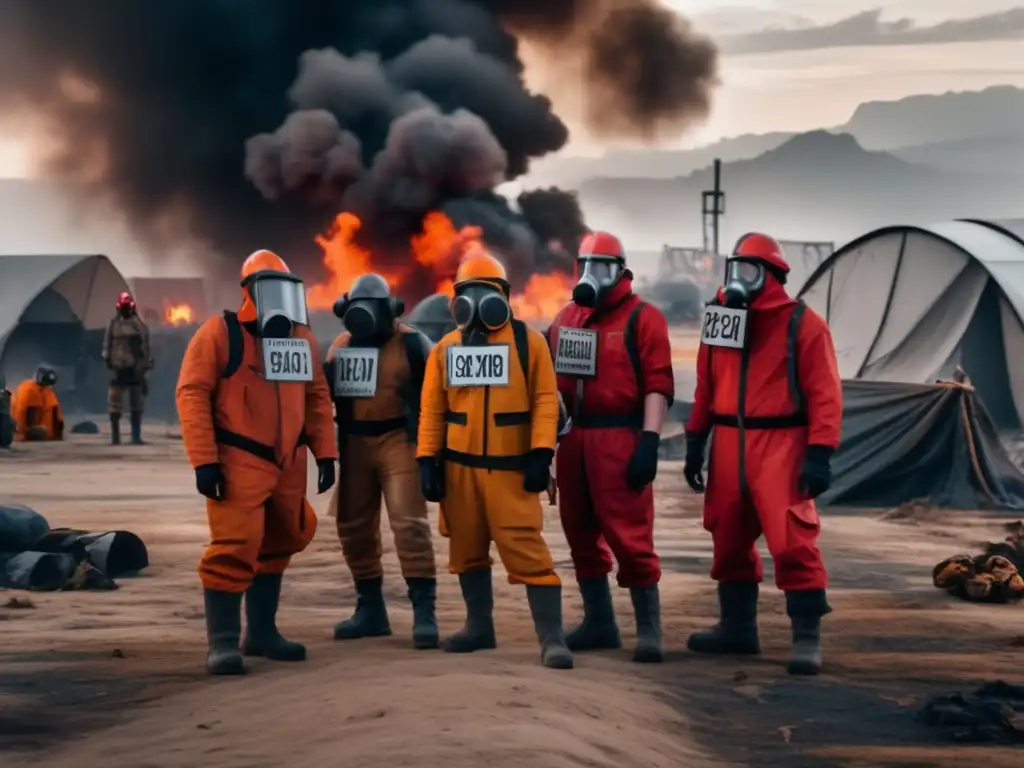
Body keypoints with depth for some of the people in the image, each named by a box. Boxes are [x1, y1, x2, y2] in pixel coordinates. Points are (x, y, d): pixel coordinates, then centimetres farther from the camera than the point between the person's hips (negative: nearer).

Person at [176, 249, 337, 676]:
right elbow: (192, 394, -12)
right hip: (239, 463, -7)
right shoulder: (219, 333, -8)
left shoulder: (301, 338, 10)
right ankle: (222, 642, -7)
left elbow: (316, 397, 15)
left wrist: (325, 452, 7)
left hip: (288, 465, 7)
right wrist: (203, 460, -18)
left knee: (274, 547, 15)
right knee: (234, 548, -12)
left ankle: (261, 632, 27)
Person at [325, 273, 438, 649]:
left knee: (409, 524, -13)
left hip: (398, 442, -6)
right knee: (354, 527, 9)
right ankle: (370, 610, 20)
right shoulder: (340, 346, 10)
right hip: (354, 445, 6)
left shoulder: (411, 344, -6)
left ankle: (424, 612, -13)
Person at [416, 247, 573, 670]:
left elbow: (545, 401, -6)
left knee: (527, 551, -10)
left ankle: (552, 639, -10)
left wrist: (541, 453, -14)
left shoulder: (528, 342, -2)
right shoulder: (445, 349, 6)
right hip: (459, 467, 4)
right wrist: (428, 460, -1)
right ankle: (479, 626, 28)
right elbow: (432, 411, 6)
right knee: (467, 550, 14)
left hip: (511, 468, -4)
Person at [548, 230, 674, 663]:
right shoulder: (567, 317, 14)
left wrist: (649, 441, -19)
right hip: (572, 437, 7)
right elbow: (551, 372, 19)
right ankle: (599, 623, 25)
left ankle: (649, 630, 0)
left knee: (629, 536, -8)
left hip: (619, 439, -7)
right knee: (581, 533, 13)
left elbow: (658, 384, -11)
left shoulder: (642, 318, -5)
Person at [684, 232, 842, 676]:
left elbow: (824, 394, -10)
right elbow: (706, 387, 16)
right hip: (729, 444, 6)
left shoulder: (802, 324, -7)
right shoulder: (720, 317, 10)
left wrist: (819, 453, -17)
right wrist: (695, 441, 14)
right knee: (729, 539, 14)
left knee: (792, 541, -13)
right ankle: (737, 627, 29)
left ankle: (807, 637, -4)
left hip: (780, 447, -6)